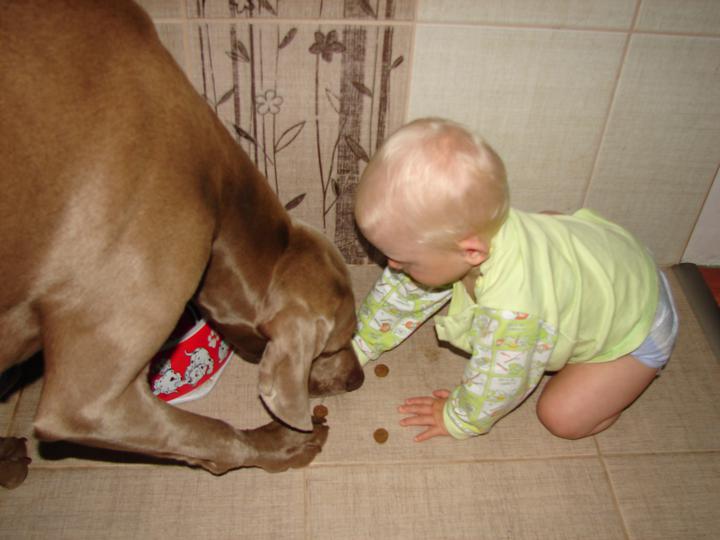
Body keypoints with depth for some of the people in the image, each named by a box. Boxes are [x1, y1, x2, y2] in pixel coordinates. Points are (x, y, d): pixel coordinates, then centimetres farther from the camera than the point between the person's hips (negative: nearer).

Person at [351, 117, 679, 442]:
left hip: (637, 325, -6)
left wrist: (458, 420, -8)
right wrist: (359, 346, 4)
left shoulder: (511, 310, -47)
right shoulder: (452, 230, -25)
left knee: (563, 418, -9)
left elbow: (497, 385, -27)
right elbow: (400, 292, -7)